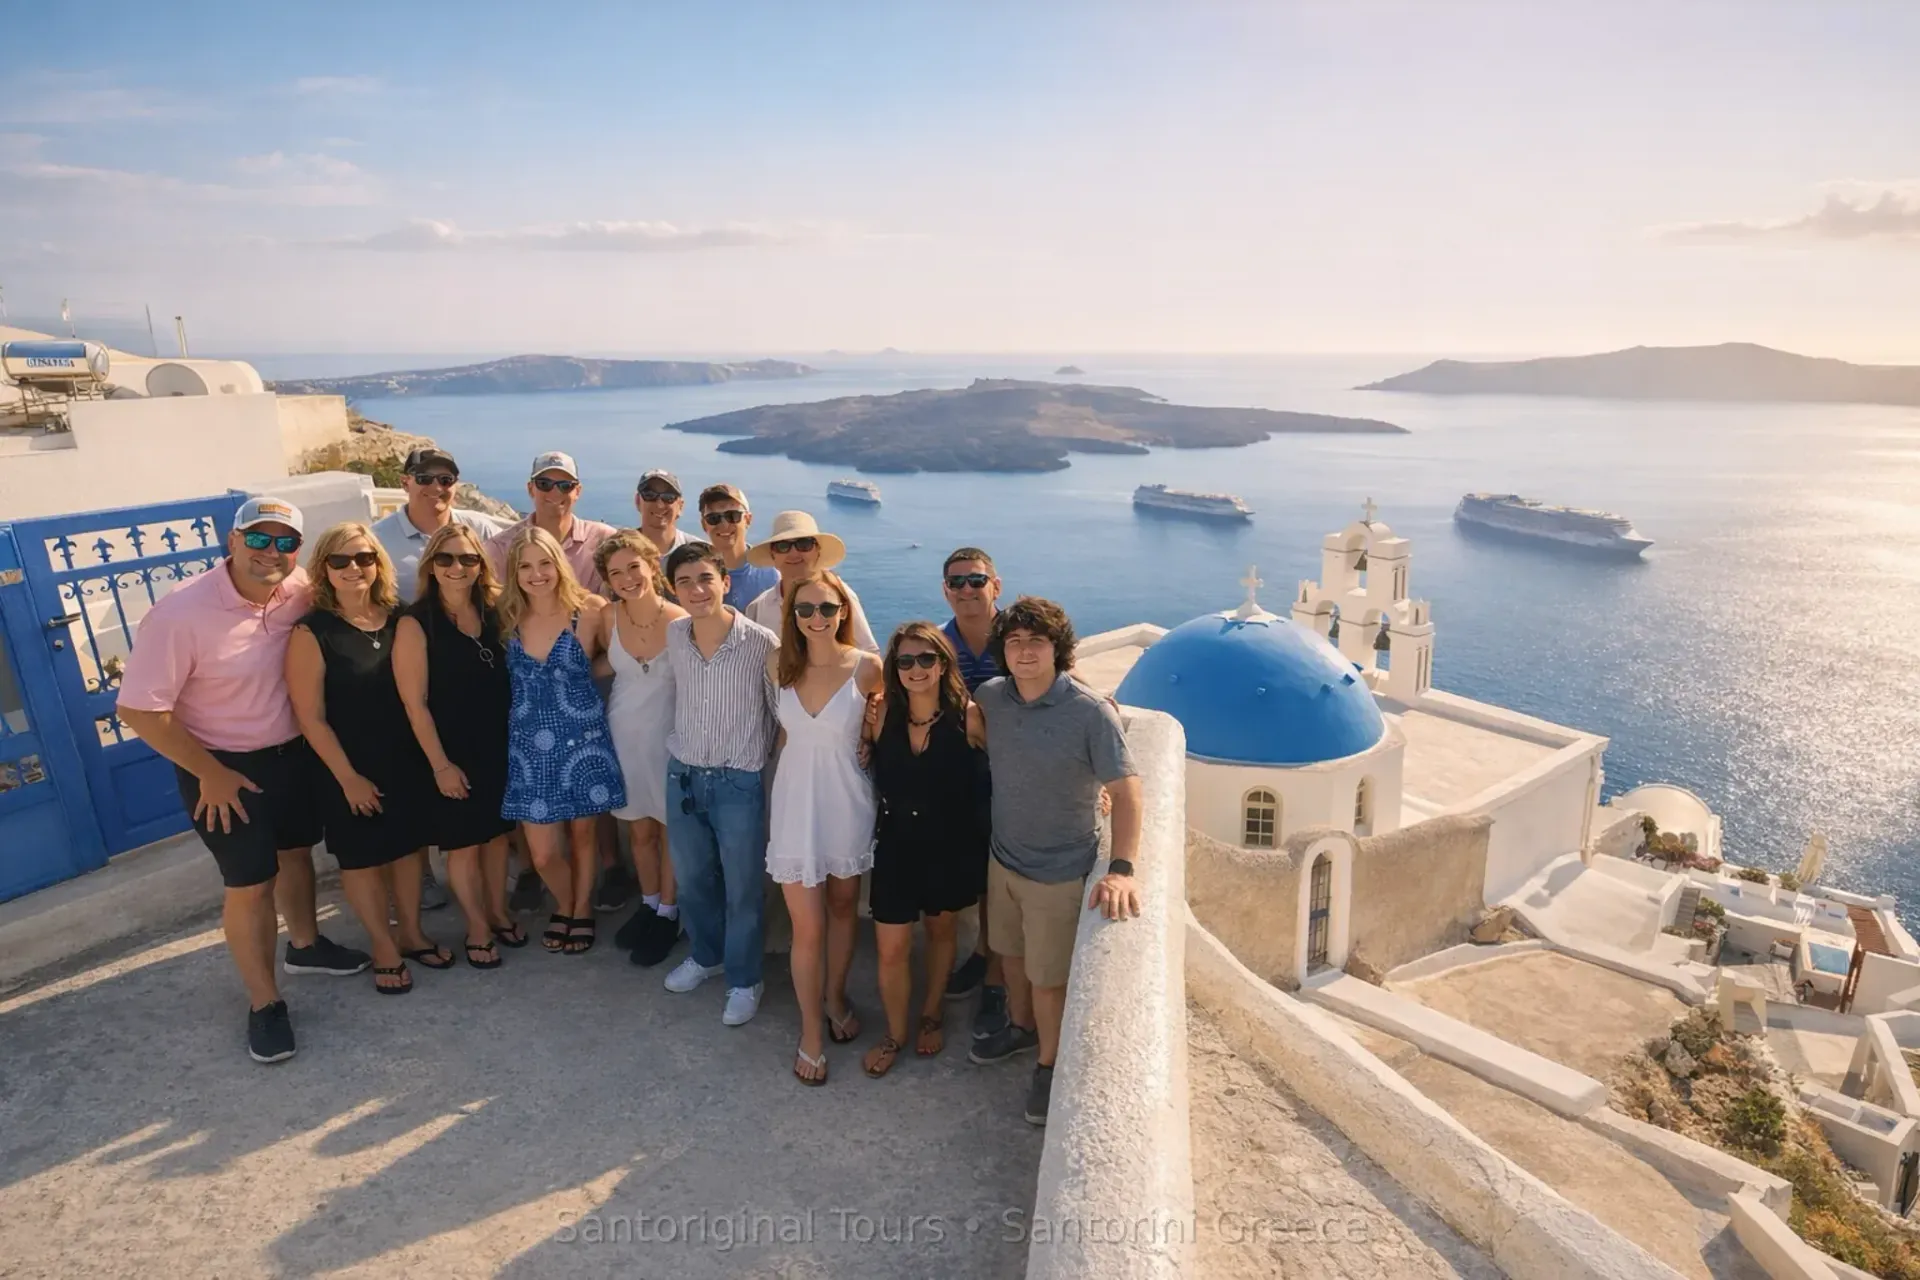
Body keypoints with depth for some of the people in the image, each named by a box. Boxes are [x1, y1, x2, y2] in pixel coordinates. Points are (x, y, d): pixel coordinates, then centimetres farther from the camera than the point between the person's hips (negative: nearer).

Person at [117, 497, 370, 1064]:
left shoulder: (301, 592, -13)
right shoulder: (181, 612, -26)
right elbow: (139, 708, -21)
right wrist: (210, 774, -16)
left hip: (294, 751, 5)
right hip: (223, 764, -5)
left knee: (296, 852, 23)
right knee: (250, 883, 3)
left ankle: (305, 944, 47)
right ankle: (264, 1003, 21)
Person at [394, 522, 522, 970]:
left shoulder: (494, 611, 0)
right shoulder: (415, 623, -13)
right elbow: (415, 703, -13)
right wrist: (440, 763, -14)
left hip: (499, 744, 4)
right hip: (453, 753, -4)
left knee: (497, 832, 17)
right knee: (464, 843, 8)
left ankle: (499, 913, 36)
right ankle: (477, 927, 27)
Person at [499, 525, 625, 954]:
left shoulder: (588, 611, -10)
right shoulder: (507, 618, -1)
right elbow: (500, 675, 12)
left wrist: (577, 675, -4)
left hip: (582, 738, -2)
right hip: (529, 744, 2)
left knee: (582, 833, 14)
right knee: (542, 854, 4)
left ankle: (582, 910, 39)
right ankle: (564, 905, 36)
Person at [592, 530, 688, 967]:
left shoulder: (680, 621, -18)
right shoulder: (608, 617, -7)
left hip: (668, 735, -4)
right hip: (623, 733, 4)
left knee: (670, 828, 11)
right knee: (639, 828, 18)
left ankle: (668, 914, 29)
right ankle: (649, 904, 39)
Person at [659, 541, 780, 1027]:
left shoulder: (761, 643, -19)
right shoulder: (673, 635, -5)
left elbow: (783, 712, -8)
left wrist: (757, 759, -1)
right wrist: (677, 755, 14)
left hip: (739, 783, -5)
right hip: (682, 776, 5)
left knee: (743, 889, 9)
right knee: (691, 878, 21)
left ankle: (744, 980, 30)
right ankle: (705, 955, 46)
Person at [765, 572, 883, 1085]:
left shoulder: (866, 668, -14)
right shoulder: (779, 664, -7)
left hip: (847, 805, 0)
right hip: (795, 805, 1)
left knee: (843, 909, 20)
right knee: (807, 928, 5)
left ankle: (836, 996, 45)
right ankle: (811, 1032, 25)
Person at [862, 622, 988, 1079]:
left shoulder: (966, 717, -17)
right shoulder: (884, 718, -8)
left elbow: (987, 785, -12)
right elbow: (875, 780, 4)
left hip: (951, 849, -1)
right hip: (896, 847, 1)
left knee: (940, 930, 21)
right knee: (891, 949, 5)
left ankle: (931, 1014, 46)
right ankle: (895, 1033, 32)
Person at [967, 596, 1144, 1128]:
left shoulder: (1090, 713, -24)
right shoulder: (993, 696, -8)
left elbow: (1125, 790, -23)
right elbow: (970, 718, 17)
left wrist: (1122, 869, -32)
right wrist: (962, 714, -6)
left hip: (1058, 871, -5)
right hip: (1002, 857, 5)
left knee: (1047, 978, 10)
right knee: (1011, 953, 26)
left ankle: (1049, 1065, 36)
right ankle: (1021, 1027, 53)